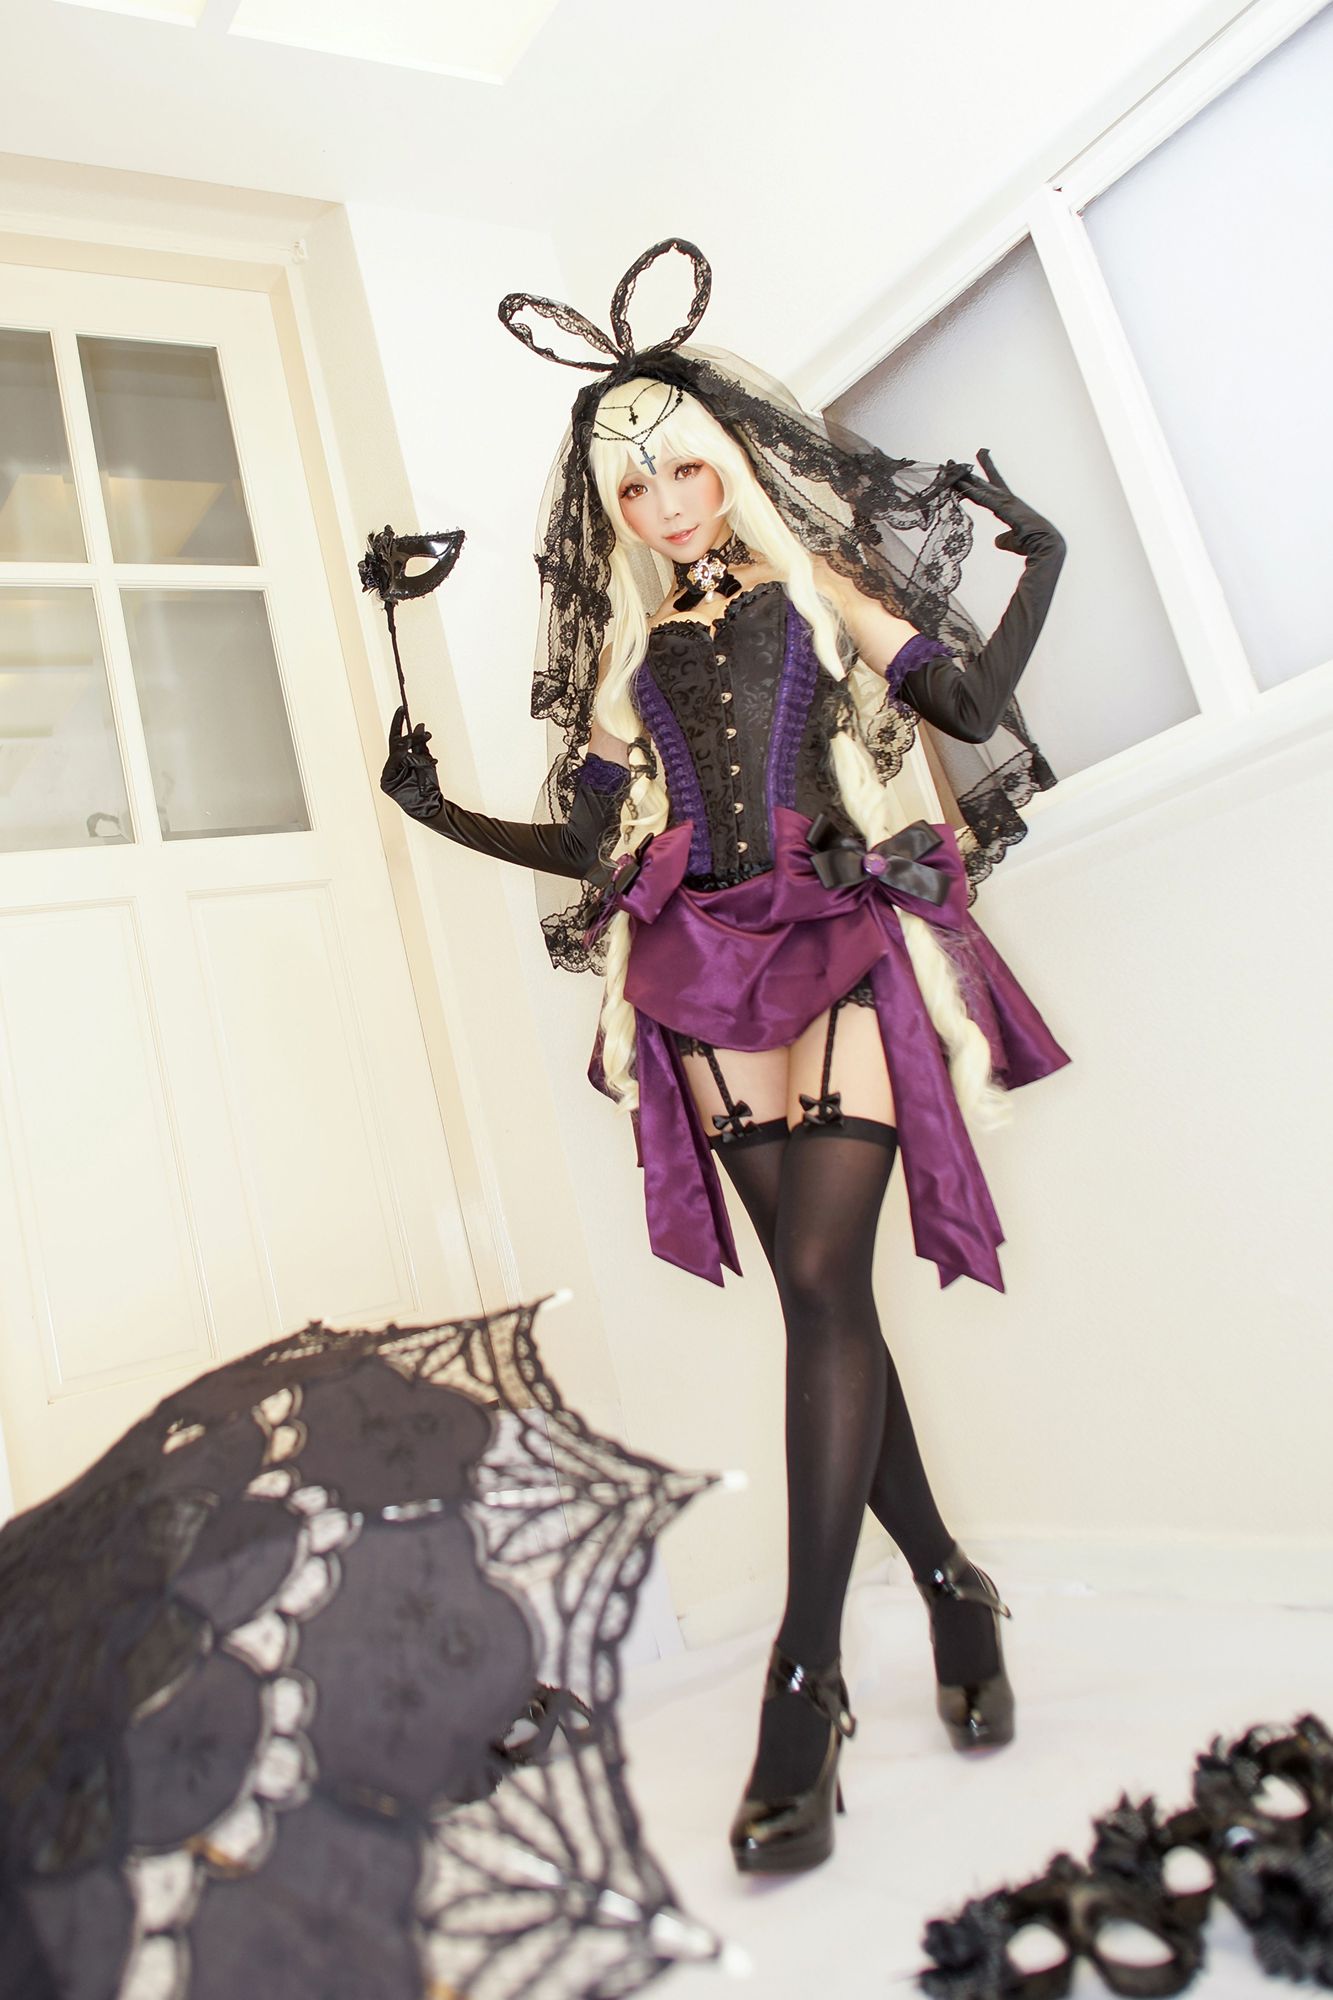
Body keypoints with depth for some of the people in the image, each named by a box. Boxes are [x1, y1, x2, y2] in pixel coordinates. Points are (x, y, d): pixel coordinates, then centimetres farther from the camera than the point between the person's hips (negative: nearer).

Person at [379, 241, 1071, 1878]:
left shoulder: (815, 587, 15)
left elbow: (968, 708, 9)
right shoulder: (624, 650, 20)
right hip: (710, 978, 3)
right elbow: (588, 846, 18)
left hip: (840, 946, -3)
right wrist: (439, 813, 16)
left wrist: (1039, 565, 3)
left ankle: (806, 1677, -11)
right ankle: (950, 1592, 18)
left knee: (823, 1278, -16)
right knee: (823, 1298, 2)